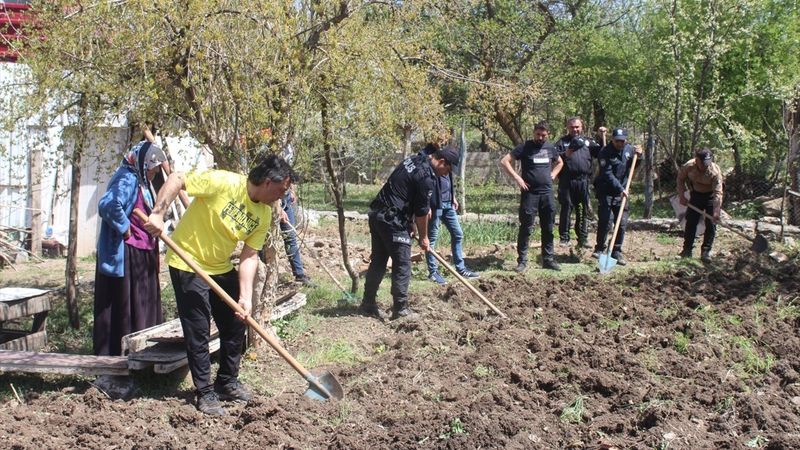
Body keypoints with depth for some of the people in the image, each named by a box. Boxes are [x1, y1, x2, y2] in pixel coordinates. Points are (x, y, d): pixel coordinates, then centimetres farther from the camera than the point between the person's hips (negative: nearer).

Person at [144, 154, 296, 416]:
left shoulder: (264, 215, -5)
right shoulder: (223, 183, -25)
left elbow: (249, 256, -6)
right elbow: (177, 179, -22)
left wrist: (245, 296, -16)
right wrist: (158, 213, -32)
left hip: (221, 268, 7)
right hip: (187, 263, -7)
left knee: (236, 323, 11)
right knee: (198, 332, -3)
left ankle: (227, 383, 29)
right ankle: (205, 394, 10)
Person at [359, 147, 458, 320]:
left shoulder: (414, 160, 14)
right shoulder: (427, 176, -14)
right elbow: (422, 211, -9)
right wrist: (423, 237, 3)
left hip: (376, 214, 10)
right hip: (393, 221, -10)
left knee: (378, 261, 15)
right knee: (402, 265, -2)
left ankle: (368, 304, 21)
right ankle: (400, 309, 3)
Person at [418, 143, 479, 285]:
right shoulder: (425, 155, -14)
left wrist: (453, 197, 18)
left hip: (448, 203, 8)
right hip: (434, 204, -8)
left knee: (458, 234, 12)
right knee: (432, 238, 3)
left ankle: (460, 268, 22)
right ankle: (433, 272, 13)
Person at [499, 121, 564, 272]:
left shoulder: (551, 148, 10)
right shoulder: (525, 147, -4)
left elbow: (560, 162, 29)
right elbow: (504, 161, -8)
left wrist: (553, 174, 11)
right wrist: (517, 178, -13)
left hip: (547, 193, 5)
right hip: (529, 193, -4)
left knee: (548, 229, 9)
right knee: (525, 228, -2)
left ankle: (548, 259, 19)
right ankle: (522, 261, 4)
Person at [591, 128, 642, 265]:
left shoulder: (629, 149, 4)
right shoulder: (605, 152, -14)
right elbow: (608, 174, -21)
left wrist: (638, 155, -1)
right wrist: (621, 189, -26)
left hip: (621, 192, 5)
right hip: (606, 192, -5)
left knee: (622, 223, 4)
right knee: (605, 221, -12)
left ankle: (616, 252, 13)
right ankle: (599, 249, 3)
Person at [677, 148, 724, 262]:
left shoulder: (715, 171, -32)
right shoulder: (688, 166, -23)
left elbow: (718, 192, -37)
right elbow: (680, 178, -2)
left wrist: (716, 211, -46)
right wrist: (682, 195, -10)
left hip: (710, 196, -3)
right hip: (696, 194, 3)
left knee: (711, 224, -7)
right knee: (690, 222, 3)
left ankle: (706, 251, 2)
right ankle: (687, 249, 14)